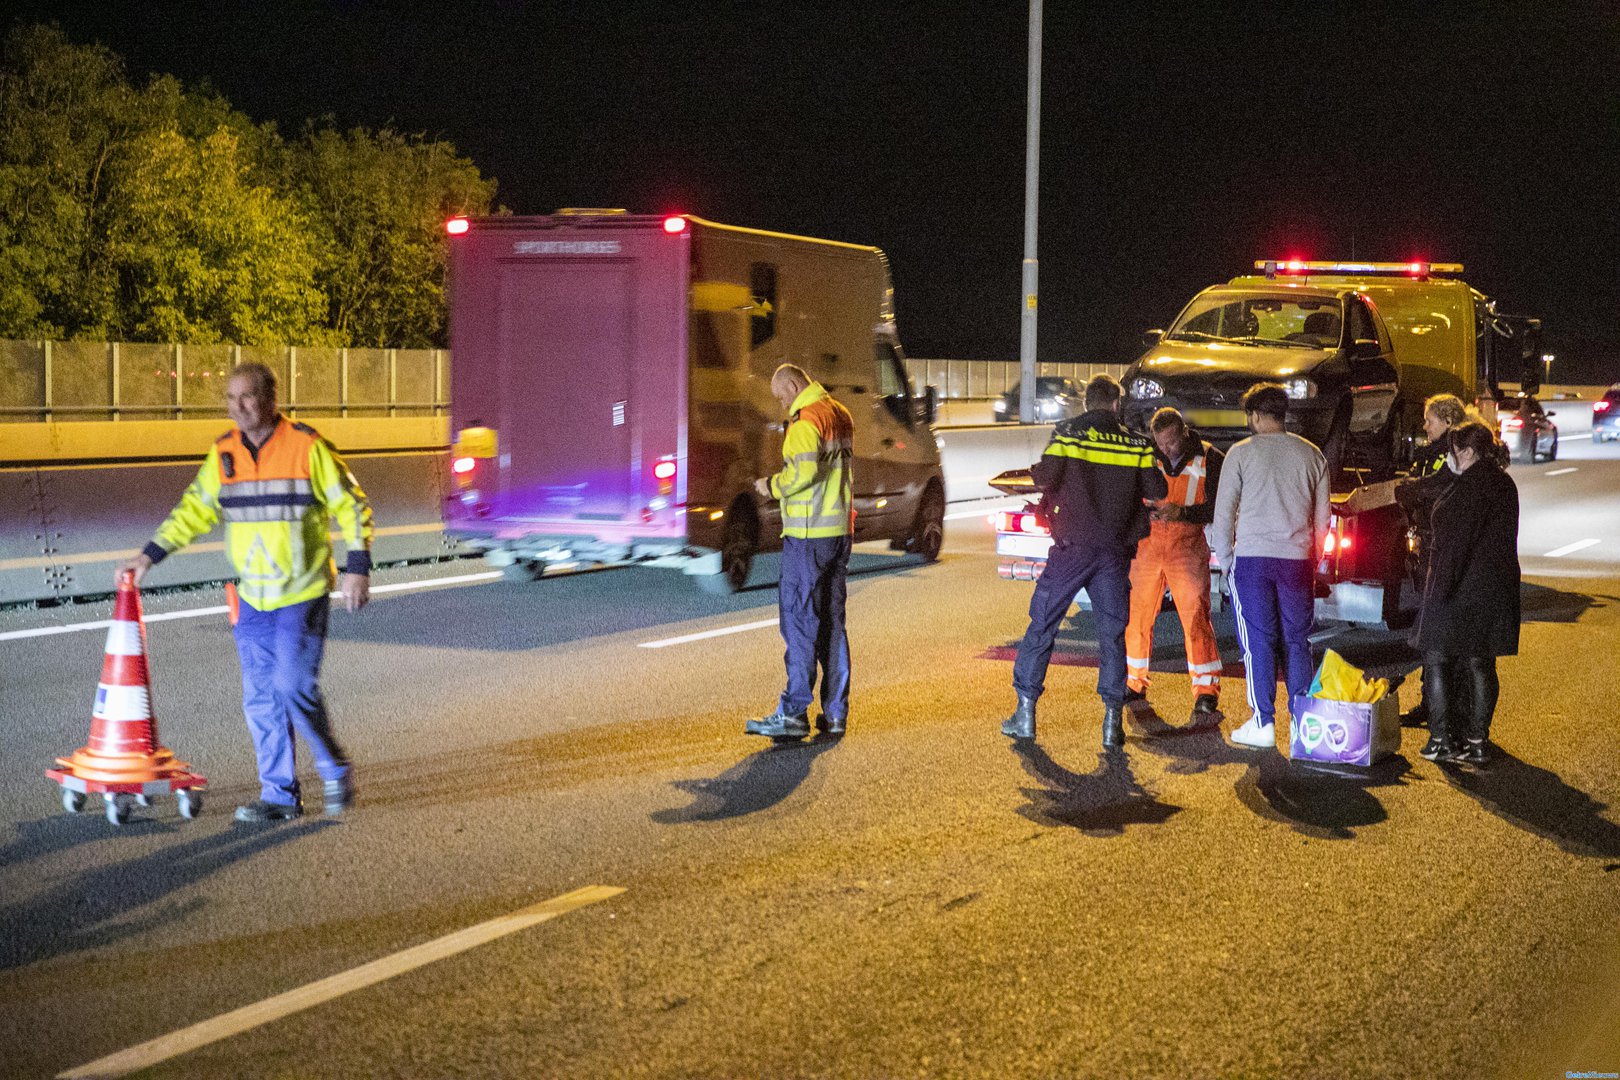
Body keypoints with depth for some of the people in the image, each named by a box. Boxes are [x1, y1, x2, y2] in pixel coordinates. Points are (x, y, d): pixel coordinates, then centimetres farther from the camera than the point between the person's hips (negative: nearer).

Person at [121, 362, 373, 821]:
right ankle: (279, 795, 15)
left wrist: (357, 567, -12)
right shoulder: (223, 454, 5)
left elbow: (352, 505, -5)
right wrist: (149, 555, 7)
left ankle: (335, 769, 7)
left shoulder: (307, 446, -10)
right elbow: (195, 509, 15)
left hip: (304, 595, -5)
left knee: (293, 685, -15)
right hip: (253, 598, 5)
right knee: (260, 700, 5)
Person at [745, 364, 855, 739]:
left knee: (798, 619, -6)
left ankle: (794, 713, -6)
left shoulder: (806, 420, -13)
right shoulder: (841, 415, 16)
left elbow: (803, 472, -25)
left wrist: (773, 486, -8)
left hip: (808, 534, -9)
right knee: (832, 621, 11)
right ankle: (834, 713, 13)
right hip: (840, 530, 9)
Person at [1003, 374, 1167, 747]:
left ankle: (1025, 714, 5)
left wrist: (1036, 472, 11)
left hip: (1073, 547, -2)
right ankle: (1113, 719, 4)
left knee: (1042, 624, 6)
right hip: (1116, 551, 2)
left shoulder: (1067, 434, -3)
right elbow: (1157, 491, 4)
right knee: (1113, 632, 8)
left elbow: (1044, 478, -12)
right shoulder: (1136, 443, 3)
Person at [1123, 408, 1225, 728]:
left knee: (1196, 619, -11)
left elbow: (1219, 507, -5)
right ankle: (1135, 684, 25)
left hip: (1188, 548, -3)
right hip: (1147, 545, 3)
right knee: (1137, 617, 7)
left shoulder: (1210, 459, -2)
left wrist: (1182, 513, -19)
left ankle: (1206, 696, -10)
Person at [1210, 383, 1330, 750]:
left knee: (1258, 641, 0)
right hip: (1297, 559, 3)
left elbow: (1223, 513, -1)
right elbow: (1322, 517, 13)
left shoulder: (1241, 453, -2)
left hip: (1252, 557, -3)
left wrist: (1225, 560, 9)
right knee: (1297, 641, 9)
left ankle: (1262, 723, -2)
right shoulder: (1312, 455, 9)